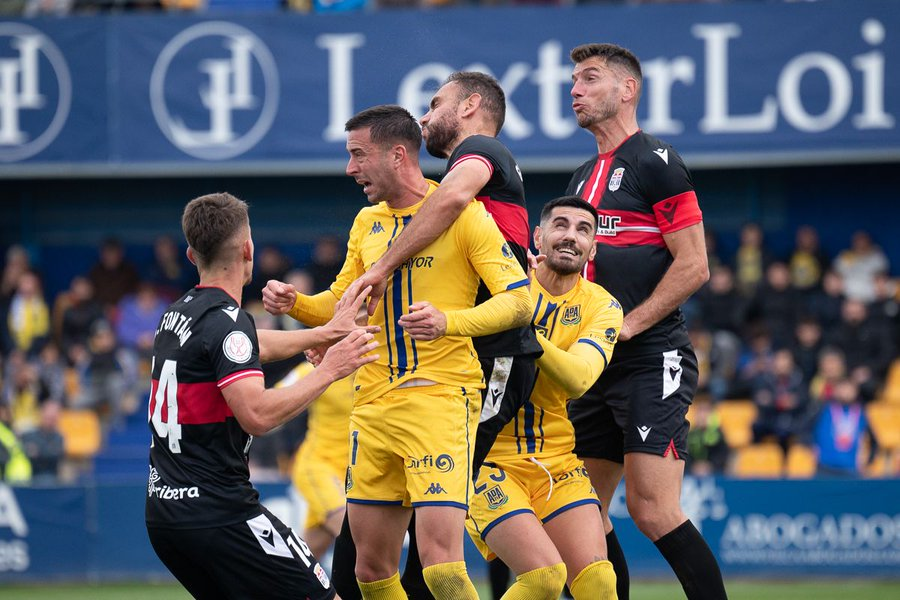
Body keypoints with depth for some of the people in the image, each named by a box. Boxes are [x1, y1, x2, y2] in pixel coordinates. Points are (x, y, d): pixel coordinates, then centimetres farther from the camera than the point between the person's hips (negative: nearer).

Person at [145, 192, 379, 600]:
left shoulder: (178, 313, 15)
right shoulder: (225, 321, -13)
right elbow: (257, 414, -24)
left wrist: (323, 334, 44)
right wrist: (328, 371, -14)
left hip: (163, 510, 9)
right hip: (218, 514, -9)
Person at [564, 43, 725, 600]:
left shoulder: (656, 161, -6)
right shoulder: (584, 176, 20)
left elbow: (693, 266, -12)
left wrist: (627, 325, -14)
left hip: (653, 360, -9)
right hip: (596, 365, 9)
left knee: (653, 509, -17)